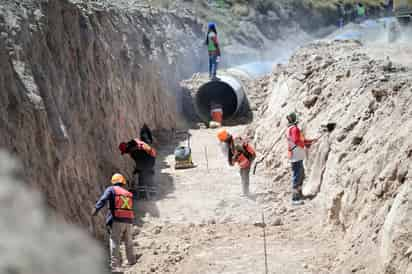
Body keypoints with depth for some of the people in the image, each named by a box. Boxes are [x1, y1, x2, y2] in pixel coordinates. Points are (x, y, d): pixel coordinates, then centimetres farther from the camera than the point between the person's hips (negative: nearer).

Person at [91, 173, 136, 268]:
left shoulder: (111, 189, 4)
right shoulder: (128, 193, 19)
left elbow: (103, 199, -12)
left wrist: (96, 209, -20)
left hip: (117, 220, -5)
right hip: (129, 221, 5)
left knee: (115, 242, -2)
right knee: (129, 242, 17)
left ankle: (115, 263, -9)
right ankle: (132, 262, 25)